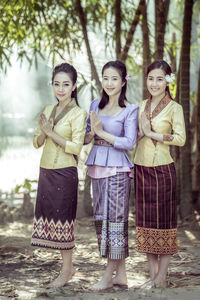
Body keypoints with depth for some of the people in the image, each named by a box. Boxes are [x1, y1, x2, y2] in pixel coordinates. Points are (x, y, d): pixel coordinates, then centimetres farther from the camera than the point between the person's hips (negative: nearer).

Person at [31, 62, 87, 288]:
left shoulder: (78, 114, -9)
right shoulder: (48, 110, 11)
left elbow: (76, 147, -17)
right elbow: (37, 142, 11)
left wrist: (51, 132, -15)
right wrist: (44, 132, -9)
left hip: (64, 173, -7)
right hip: (46, 171, 7)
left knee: (62, 219, -1)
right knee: (49, 217, 8)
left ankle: (66, 271, 10)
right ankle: (68, 267, 19)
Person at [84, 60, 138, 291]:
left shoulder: (130, 110, -5)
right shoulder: (95, 105, 11)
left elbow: (129, 143, -13)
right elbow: (85, 138, 12)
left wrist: (102, 132, -16)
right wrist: (92, 132, -9)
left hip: (117, 168, -6)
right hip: (97, 166, 6)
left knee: (115, 217, -5)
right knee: (101, 218, 7)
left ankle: (109, 275, 2)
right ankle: (121, 274, 16)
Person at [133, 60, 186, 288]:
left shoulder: (174, 108, -4)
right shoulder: (141, 106, 11)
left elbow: (180, 138, -15)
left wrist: (152, 134, -16)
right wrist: (142, 131, -3)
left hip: (162, 169, -5)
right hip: (141, 167, 5)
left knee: (164, 219, 1)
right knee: (145, 220, 8)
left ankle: (161, 277, 7)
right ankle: (152, 275, 17)